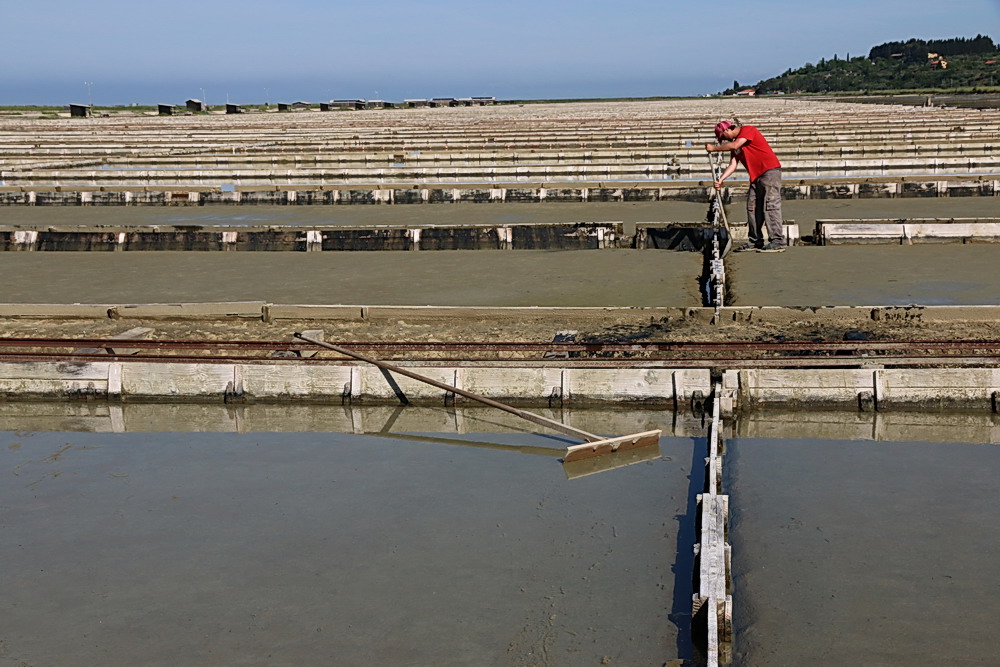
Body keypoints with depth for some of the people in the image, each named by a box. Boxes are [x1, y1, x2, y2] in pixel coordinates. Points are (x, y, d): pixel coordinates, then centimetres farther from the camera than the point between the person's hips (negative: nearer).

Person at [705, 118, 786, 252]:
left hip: (770, 172, -10)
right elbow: (733, 165, 9)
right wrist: (720, 180, -5)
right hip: (756, 176, 10)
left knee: (770, 206, -12)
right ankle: (755, 242, 12)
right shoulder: (735, 142, 18)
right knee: (752, 207, 8)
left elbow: (734, 146, -21)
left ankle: (777, 242, -14)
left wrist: (714, 148, -11)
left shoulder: (748, 130, -6)